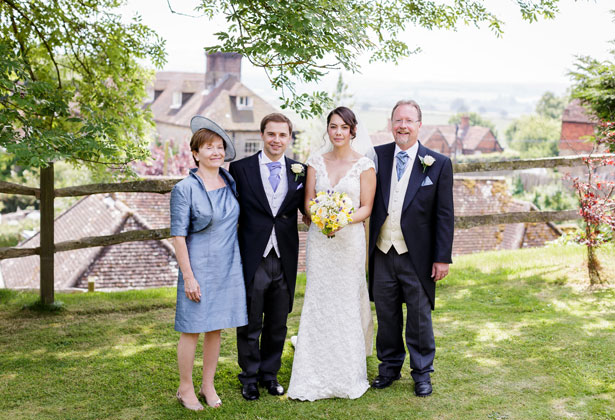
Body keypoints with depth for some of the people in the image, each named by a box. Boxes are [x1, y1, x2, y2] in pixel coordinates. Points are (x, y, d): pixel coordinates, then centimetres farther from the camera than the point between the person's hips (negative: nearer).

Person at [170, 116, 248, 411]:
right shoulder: (185, 189, -11)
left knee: (216, 327, 13)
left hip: (228, 266, 5)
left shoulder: (230, 182, 5)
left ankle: (208, 386, 26)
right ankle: (185, 389, 18)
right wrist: (188, 276, -14)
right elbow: (178, 236, -11)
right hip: (199, 266, -5)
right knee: (191, 329, 3)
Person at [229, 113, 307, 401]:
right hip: (253, 259, -2)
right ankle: (249, 378, 29)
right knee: (250, 325, 10)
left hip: (285, 260, 3)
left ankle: (269, 374, 34)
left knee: (278, 325, 16)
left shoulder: (299, 171, 4)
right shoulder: (240, 169, -3)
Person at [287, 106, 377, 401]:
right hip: (319, 240, 2)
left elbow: (366, 208, -2)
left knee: (347, 306, 2)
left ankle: (347, 377, 15)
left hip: (350, 240, -2)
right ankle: (314, 378, 10)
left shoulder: (364, 165, -1)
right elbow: (308, 202, 6)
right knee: (317, 304, 2)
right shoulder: (316, 163, 7)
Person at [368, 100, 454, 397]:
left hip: (417, 256, -2)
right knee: (386, 315, 13)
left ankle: (422, 372, 24)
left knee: (419, 316, 8)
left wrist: (443, 257, -6)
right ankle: (389, 367, 30)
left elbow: (444, 215, -3)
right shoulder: (377, 156, 3)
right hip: (382, 253, 2)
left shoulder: (439, 164, -3)